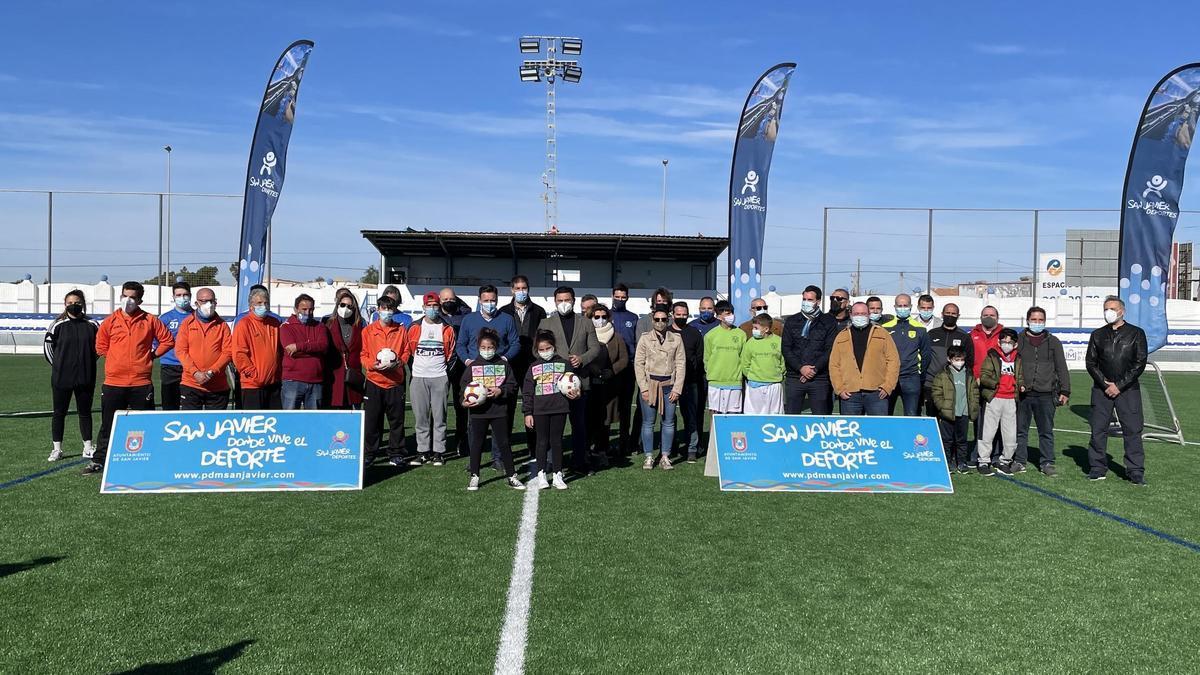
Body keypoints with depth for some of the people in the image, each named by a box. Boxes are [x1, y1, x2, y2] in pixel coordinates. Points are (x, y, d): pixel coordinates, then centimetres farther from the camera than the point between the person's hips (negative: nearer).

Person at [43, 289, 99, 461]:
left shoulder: (92, 325, 1)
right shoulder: (58, 325, -2)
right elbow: (47, 346, 5)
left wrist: (88, 363, 9)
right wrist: (57, 365, 5)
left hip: (86, 378, 1)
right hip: (61, 377, -1)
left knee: (85, 412, 10)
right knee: (59, 413, 6)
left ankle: (88, 447, 17)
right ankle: (56, 449, 14)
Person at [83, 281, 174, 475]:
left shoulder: (150, 321, 1)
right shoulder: (110, 321, 4)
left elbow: (168, 340, 7)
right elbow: (100, 346, 13)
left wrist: (152, 355, 2)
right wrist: (117, 358, 8)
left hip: (141, 383, -1)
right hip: (113, 383, 1)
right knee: (108, 425, 9)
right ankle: (98, 460, 19)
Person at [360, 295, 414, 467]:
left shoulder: (401, 331, 9)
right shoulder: (368, 331, 5)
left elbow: (407, 351, 10)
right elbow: (363, 354, 4)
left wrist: (399, 362, -10)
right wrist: (373, 364, -15)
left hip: (395, 382, 1)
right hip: (374, 381, -1)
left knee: (396, 420, 4)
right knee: (371, 420, 1)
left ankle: (396, 454, 14)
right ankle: (369, 453, 12)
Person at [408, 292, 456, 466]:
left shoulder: (447, 329, 6)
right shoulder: (414, 328, 7)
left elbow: (451, 353, 11)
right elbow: (408, 351, 14)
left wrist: (446, 371, 5)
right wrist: (414, 369, 9)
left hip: (439, 378, -1)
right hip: (418, 378, 1)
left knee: (439, 416, -1)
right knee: (420, 417, 2)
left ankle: (438, 451, 4)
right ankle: (423, 450, 10)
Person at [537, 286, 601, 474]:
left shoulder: (586, 323, 12)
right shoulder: (546, 323, 8)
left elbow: (595, 348, 8)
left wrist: (582, 358, -9)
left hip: (580, 380, 1)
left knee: (580, 423, 5)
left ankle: (579, 461, 14)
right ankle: (555, 464, 9)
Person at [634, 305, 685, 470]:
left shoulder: (676, 338, 5)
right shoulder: (645, 338, 3)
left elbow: (681, 364, 3)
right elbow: (638, 364, 0)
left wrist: (677, 389, -3)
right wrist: (643, 388, -8)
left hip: (669, 385, 1)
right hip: (649, 384, -1)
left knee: (669, 422, 4)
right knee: (648, 422, 1)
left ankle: (665, 457, 13)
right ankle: (648, 457, 10)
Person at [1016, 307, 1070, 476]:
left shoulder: (1053, 341, 9)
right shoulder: (1018, 340, 7)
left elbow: (1061, 368, 9)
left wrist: (1065, 391, 3)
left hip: (1046, 394, 0)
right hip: (1022, 394, 0)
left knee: (1046, 431, 4)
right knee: (1020, 430, 6)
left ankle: (1047, 463, 13)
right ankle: (1020, 461, 15)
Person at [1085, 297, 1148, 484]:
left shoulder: (1136, 333, 4)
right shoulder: (1097, 335, 12)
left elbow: (1140, 363, -2)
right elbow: (1091, 363, 7)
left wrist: (1119, 385, -9)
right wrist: (1105, 383, -7)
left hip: (1128, 390, -2)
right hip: (1101, 390, 2)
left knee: (1132, 430, -3)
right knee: (1098, 429, 1)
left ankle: (1136, 472, 3)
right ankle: (1098, 469, 9)